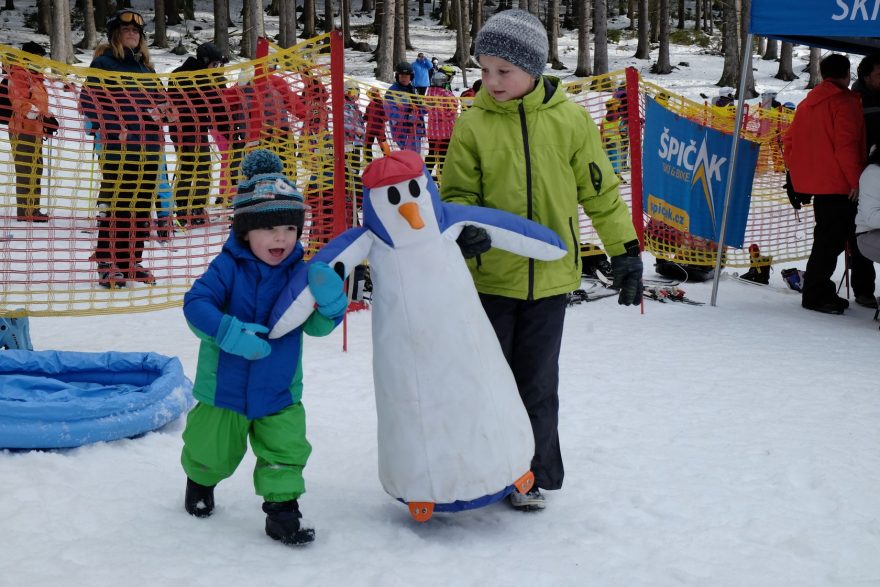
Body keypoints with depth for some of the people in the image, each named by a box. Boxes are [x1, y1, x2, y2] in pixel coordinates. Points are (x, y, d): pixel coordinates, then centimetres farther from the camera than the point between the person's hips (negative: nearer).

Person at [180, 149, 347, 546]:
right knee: (213, 450, 18)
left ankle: (282, 510, 13)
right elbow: (195, 303, -22)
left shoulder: (300, 273, -7)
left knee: (286, 451, -4)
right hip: (224, 386, -1)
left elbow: (317, 325, -5)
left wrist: (331, 302, -26)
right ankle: (200, 482, 50)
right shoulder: (228, 267, -16)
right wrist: (231, 333, -33)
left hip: (279, 392, 1)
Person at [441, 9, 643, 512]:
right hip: (490, 276, 0)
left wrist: (625, 252, 6)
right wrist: (464, 228, -21)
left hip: (550, 276, 0)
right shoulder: (473, 124, -4)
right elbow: (457, 194, 1)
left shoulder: (570, 120, -3)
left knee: (538, 383, 9)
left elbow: (600, 191, 5)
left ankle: (535, 474, 24)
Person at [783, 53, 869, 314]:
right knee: (832, 239, -6)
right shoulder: (844, 101, -10)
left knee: (827, 237, 14)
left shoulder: (808, 103, 15)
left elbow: (789, 141, 15)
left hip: (815, 182, 9)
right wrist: (856, 179, -17)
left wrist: (799, 172, 20)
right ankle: (816, 294, -7)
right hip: (839, 184, -9)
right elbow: (846, 144, -19)